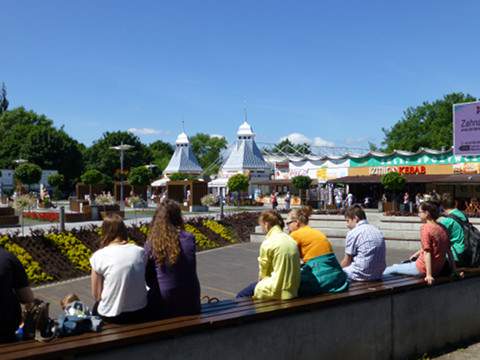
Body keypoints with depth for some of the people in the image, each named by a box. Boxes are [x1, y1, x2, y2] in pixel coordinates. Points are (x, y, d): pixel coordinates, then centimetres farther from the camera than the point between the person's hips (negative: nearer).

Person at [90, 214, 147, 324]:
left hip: (112, 316, -3)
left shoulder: (99, 256, -11)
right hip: (139, 312, 3)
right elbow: (139, 282, 7)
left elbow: (96, 296, -6)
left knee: (96, 307, 31)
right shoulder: (140, 252, -3)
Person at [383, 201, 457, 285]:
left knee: (394, 268, 10)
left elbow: (427, 252, -23)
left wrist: (428, 275, -25)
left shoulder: (425, 228, -18)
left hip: (423, 269, -8)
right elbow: (449, 250, 9)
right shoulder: (442, 229, 4)